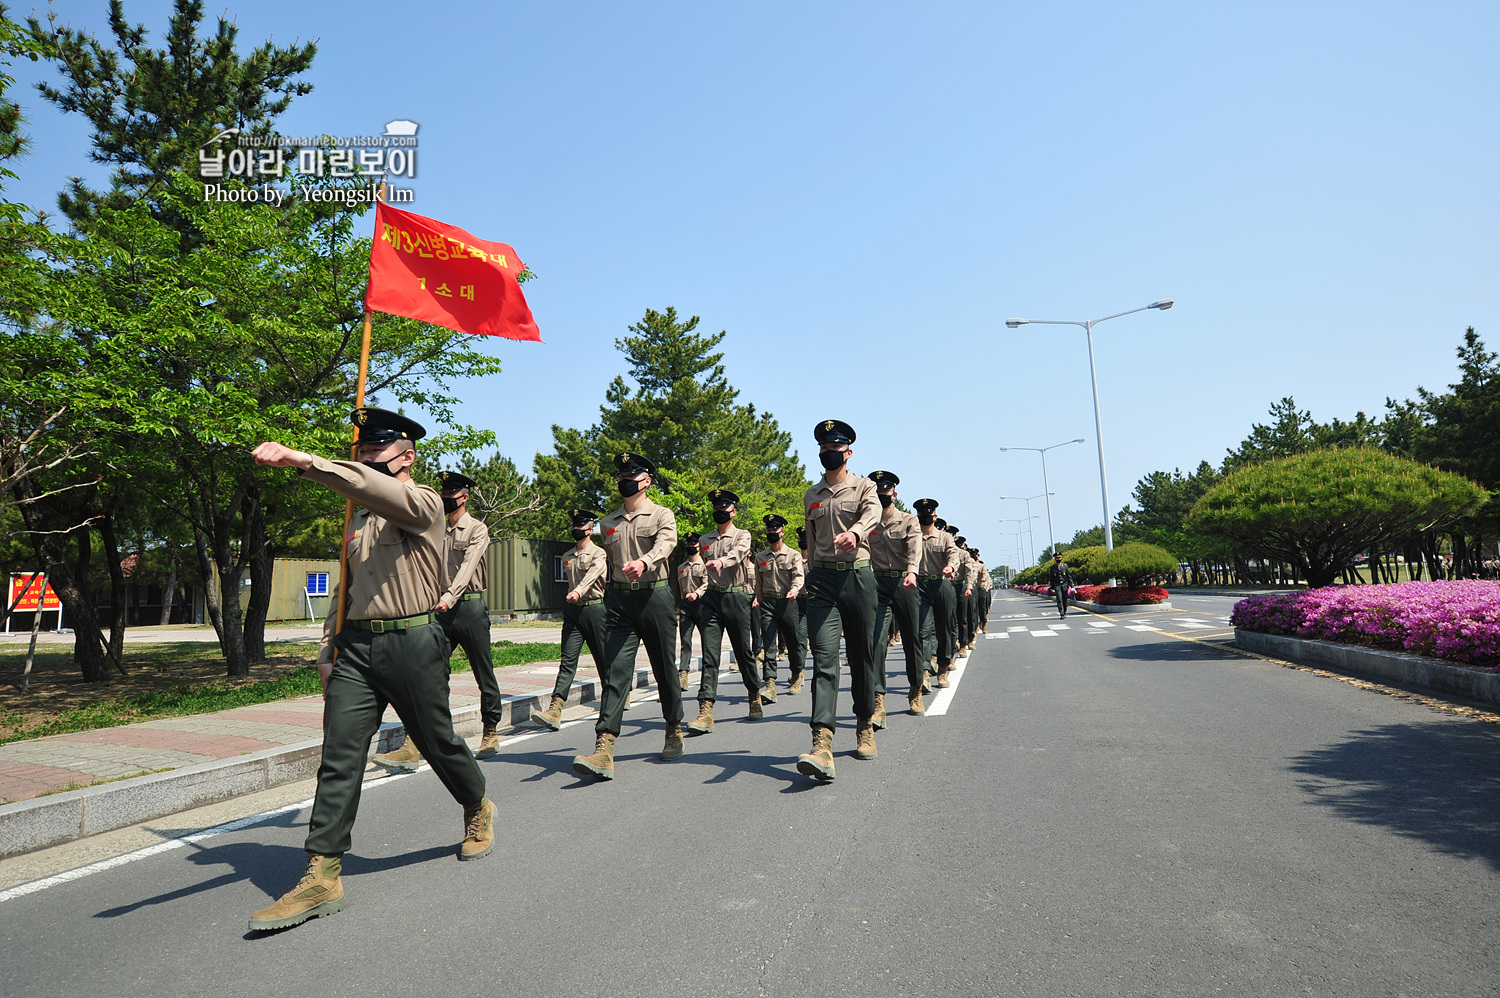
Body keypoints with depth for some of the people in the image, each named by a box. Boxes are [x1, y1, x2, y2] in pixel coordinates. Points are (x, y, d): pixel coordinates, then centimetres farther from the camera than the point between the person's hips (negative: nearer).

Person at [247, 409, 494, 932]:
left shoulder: (423, 503, -5)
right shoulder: (359, 520, 19)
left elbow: (376, 489, -27)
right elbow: (346, 587, 22)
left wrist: (303, 461, -34)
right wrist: (327, 652, 15)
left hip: (411, 644, -6)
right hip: (356, 647, 6)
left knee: (439, 743, 9)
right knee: (339, 757, -2)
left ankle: (479, 811, 36)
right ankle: (322, 876, 4)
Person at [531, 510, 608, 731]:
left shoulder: (599, 553, -6)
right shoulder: (567, 557, 15)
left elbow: (593, 574, -25)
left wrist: (578, 591, -42)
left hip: (594, 608, -5)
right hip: (572, 612, 5)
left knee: (604, 660, 6)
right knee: (567, 661, -5)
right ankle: (555, 711, -14)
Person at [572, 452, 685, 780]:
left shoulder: (662, 515, 2)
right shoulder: (608, 523, 17)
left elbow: (665, 544, -18)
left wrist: (643, 562, -38)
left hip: (654, 596, -3)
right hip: (618, 600, 3)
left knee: (664, 668, 7)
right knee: (615, 671, -7)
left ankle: (674, 730, 29)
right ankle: (604, 750, -15)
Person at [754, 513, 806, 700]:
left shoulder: (793, 555, 3)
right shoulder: (760, 557, 12)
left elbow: (799, 576, -12)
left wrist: (794, 589, -32)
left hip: (787, 602, -2)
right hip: (767, 602, 2)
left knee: (792, 641, 7)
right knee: (768, 643, -8)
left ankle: (796, 677, 28)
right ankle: (770, 684, -13)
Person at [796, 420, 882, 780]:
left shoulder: (864, 487, 5)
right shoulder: (811, 496, 16)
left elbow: (871, 514, -17)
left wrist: (853, 533, -39)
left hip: (857, 575, -1)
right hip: (821, 578, 2)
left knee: (861, 655, 8)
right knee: (824, 656, -13)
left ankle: (865, 726, 29)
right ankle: (822, 744, -23)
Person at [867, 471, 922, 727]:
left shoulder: (909, 520, 6)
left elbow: (914, 548, -12)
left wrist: (912, 572, -32)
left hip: (904, 584, 0)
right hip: (877, 585, 0)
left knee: (912, 639, 8)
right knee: (877, 641, -12)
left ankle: (915, 690, 32)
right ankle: (878, 702, -16)